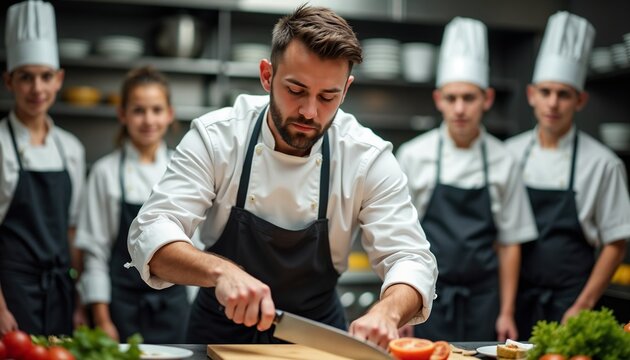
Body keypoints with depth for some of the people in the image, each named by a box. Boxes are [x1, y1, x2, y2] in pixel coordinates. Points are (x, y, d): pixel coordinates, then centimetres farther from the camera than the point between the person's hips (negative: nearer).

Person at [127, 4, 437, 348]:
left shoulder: (369, 159, -14)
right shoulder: (215, 137, -14)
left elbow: (410, 259, -16)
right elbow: (150, 235, -19)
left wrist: (386, 312, -39)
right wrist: (220, 270, -40)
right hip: (221, 332, -1)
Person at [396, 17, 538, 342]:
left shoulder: (502, 162, 1)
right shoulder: (413, 156, -2)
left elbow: (509, 243, 5)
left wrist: (506, 313, 3)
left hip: (482, 300, 1)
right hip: (429, 299, -1)